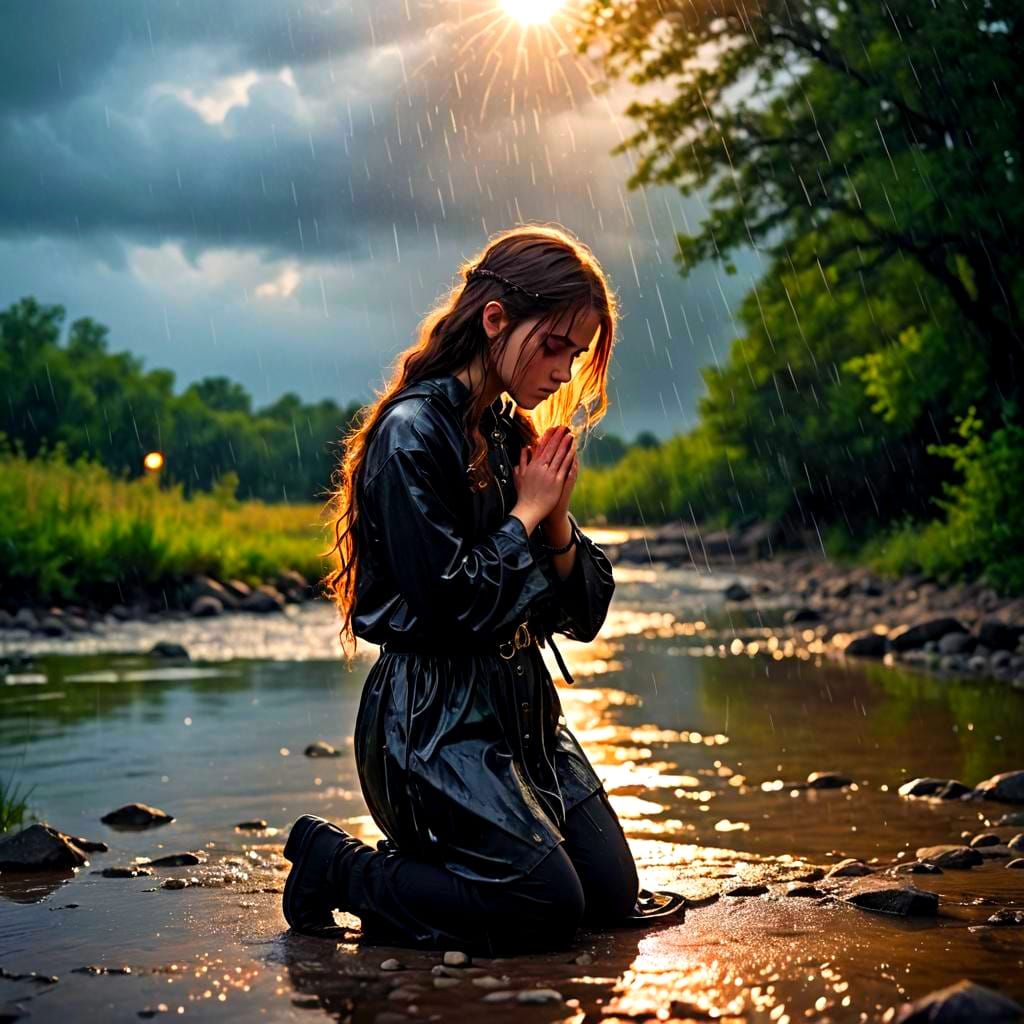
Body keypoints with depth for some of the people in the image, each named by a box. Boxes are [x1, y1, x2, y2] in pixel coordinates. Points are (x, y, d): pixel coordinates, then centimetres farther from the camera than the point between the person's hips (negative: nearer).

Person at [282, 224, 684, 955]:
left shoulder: (516, 436, 11)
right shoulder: (411, 433, -14)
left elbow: (584, 614, 10)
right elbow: (448, 605, -21)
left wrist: (557, 519, -7)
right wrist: (526, 515, -10)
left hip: (523, 703, 9)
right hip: (433, 713, -8)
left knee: (615, 896, 3)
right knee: (548, 906, -16)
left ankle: (414, 861, 20)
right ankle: (332, 865, 2)